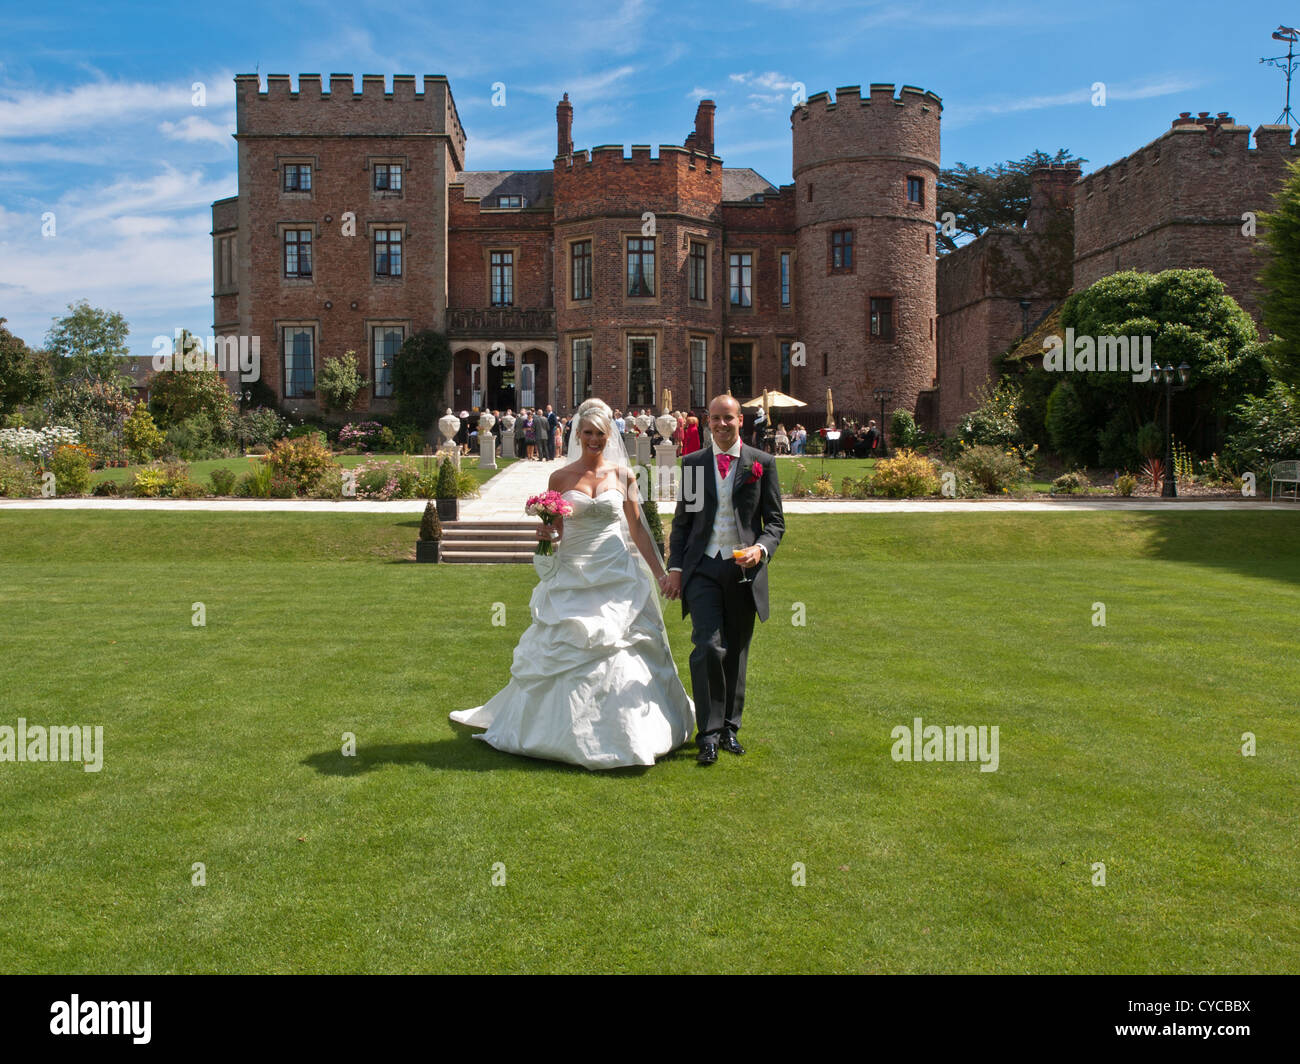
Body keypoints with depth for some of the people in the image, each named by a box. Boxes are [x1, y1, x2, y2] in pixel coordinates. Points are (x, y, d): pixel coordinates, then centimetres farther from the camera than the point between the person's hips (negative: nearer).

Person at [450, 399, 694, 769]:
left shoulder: (623, 475, 4)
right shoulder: (560, 477, 2)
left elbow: (637, 529, 8)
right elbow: (553, 531, 6)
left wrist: (661, 574, 6)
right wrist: (543, 534, -17)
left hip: (616, 578, 0)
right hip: (572, 578, 0)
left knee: (620, 654, -1)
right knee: (565, 653, 2)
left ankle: (618, 734, 16)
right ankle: (566, 731, 18)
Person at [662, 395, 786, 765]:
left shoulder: (762, 463, 5)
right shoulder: (692, 463, 8)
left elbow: (775, 521, 5)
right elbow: (682, 520, 11)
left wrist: (761, 548, -14)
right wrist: (675, 567, 3)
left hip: (744, 569, 1)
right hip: (703, 568, 0)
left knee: (736, 652, 9)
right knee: (708, 647, -13)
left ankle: (729, 728, 24)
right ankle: (709, 734, -4)